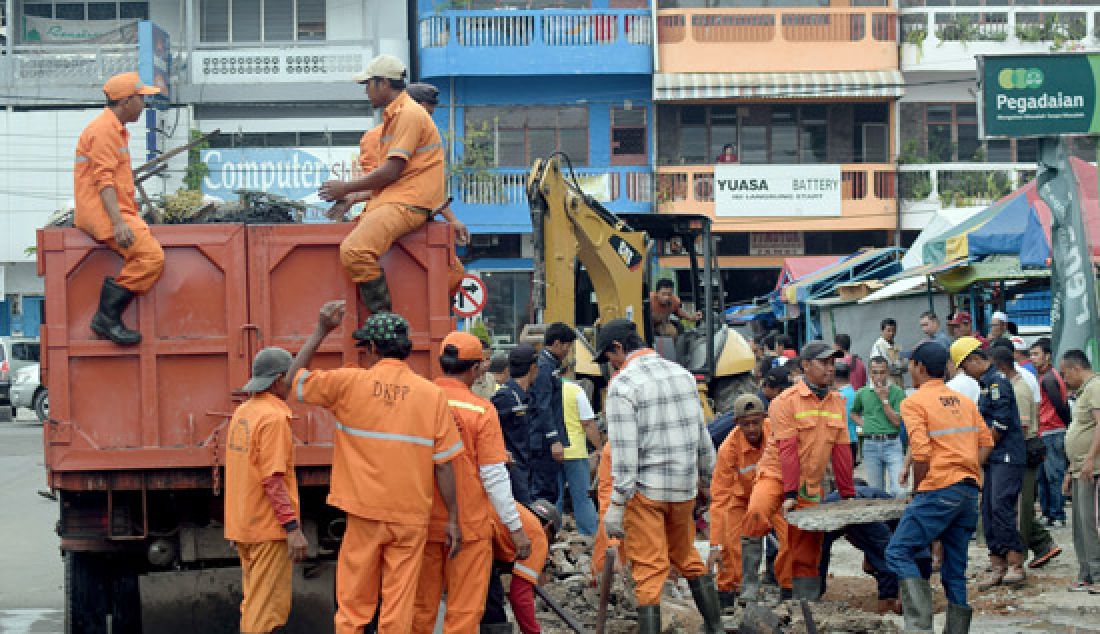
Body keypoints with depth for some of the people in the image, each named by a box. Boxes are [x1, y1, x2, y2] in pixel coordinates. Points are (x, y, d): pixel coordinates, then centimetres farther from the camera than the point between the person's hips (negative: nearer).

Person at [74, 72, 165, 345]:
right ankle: (107, 316, -22)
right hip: (102, 212, -11)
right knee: (151, 256, -24)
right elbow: (103, 180, -20)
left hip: (118, 212, 11)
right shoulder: (104, 130, -11)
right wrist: (118, 223, -28)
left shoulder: (117, 129, 23)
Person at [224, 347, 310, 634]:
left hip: (242, 523, 9)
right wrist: (293, 527, -21)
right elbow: (272, 479, -21)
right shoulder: (273, 417, -16)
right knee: (268, 610, -5)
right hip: (269, 528, -9)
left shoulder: (241, 413, 11)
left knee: (253, 604, 15)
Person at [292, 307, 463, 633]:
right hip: (411, 518, 0)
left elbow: (295, 380, 8)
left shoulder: (350, 382, -4)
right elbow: (444, 464, -2)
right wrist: (453, 520, 4)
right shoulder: (432, 394, -2)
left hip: (364, 513, 0)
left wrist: (321, 331, 12)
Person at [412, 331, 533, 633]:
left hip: (423, 524, 4)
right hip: (469, 525, -3)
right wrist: (515, 528, -4)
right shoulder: (481, 410, -12)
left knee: (420, 608, 14)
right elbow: (494, 476, -12)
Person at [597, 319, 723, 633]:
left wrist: (617, 503, -16)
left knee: (649, 570, -2)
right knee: (687, 557, 21)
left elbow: (624, 451, -18)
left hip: (645, 489, -6)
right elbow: (702, 434, 13)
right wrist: (706, 478, 24)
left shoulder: (622, 385, -13)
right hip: (684, 488, 6)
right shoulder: (682, 374, 8)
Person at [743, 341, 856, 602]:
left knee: (808, 550, 3)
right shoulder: (786, 402, -9)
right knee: (757, 513, -33)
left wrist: (848, 494, 10)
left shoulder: (837, 403, 10)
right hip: (776, 475, -5)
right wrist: (789, 494, -20)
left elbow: (841, 451, 11)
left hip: (812, 485, 5)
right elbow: (787, 451, -15)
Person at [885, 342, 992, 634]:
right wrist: (969, 473, 12)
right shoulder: (965, 401, 17)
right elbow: (986, 443, 14)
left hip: (939, 489, -7)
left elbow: (921, 454, -13)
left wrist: (917, 491, -2)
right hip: (970, 491, 7)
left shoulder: (914, 402, -5)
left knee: (898, 552, -4)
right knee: (956, 567, 11)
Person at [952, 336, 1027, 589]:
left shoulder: (997, 381, -11)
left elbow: (1002, 422, -17)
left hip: (1007, 457, -10)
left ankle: (1015, 564, -12)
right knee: (988, 511, 6)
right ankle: (998, 566, 8)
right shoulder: (986, 382, 20)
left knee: (1000, 507, -15)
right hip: (993, 459, 10)